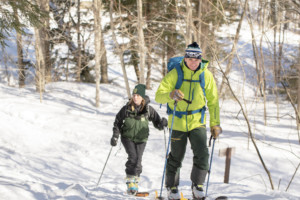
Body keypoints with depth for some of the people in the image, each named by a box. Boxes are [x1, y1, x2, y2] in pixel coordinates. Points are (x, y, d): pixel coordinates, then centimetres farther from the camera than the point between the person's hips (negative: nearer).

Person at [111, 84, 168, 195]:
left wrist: (162, 123, -23)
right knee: (133, 157, -17)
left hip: (141, 139, 1)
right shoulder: (127, 108, -6)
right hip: (128, 137, -1)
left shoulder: (148, 109, -5)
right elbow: (118, 122, 5)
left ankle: (135, 182, 8)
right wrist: (115, 136, -3)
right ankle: (130, 182, -8)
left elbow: (156, 121, 0)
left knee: (138, 160, -7)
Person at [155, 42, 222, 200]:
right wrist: (171, 95, -37)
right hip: (178, 122, -1)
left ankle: (197, 185, 3)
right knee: (176, 157, 9)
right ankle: (171, 186, 29)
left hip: (197, 122, 1)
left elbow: (213, 102, 7)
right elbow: (159, 95, -15)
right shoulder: (174, 74, -10)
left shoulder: (206, 76, -3)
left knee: (202, 154, -14)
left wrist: (215, 124, 4)